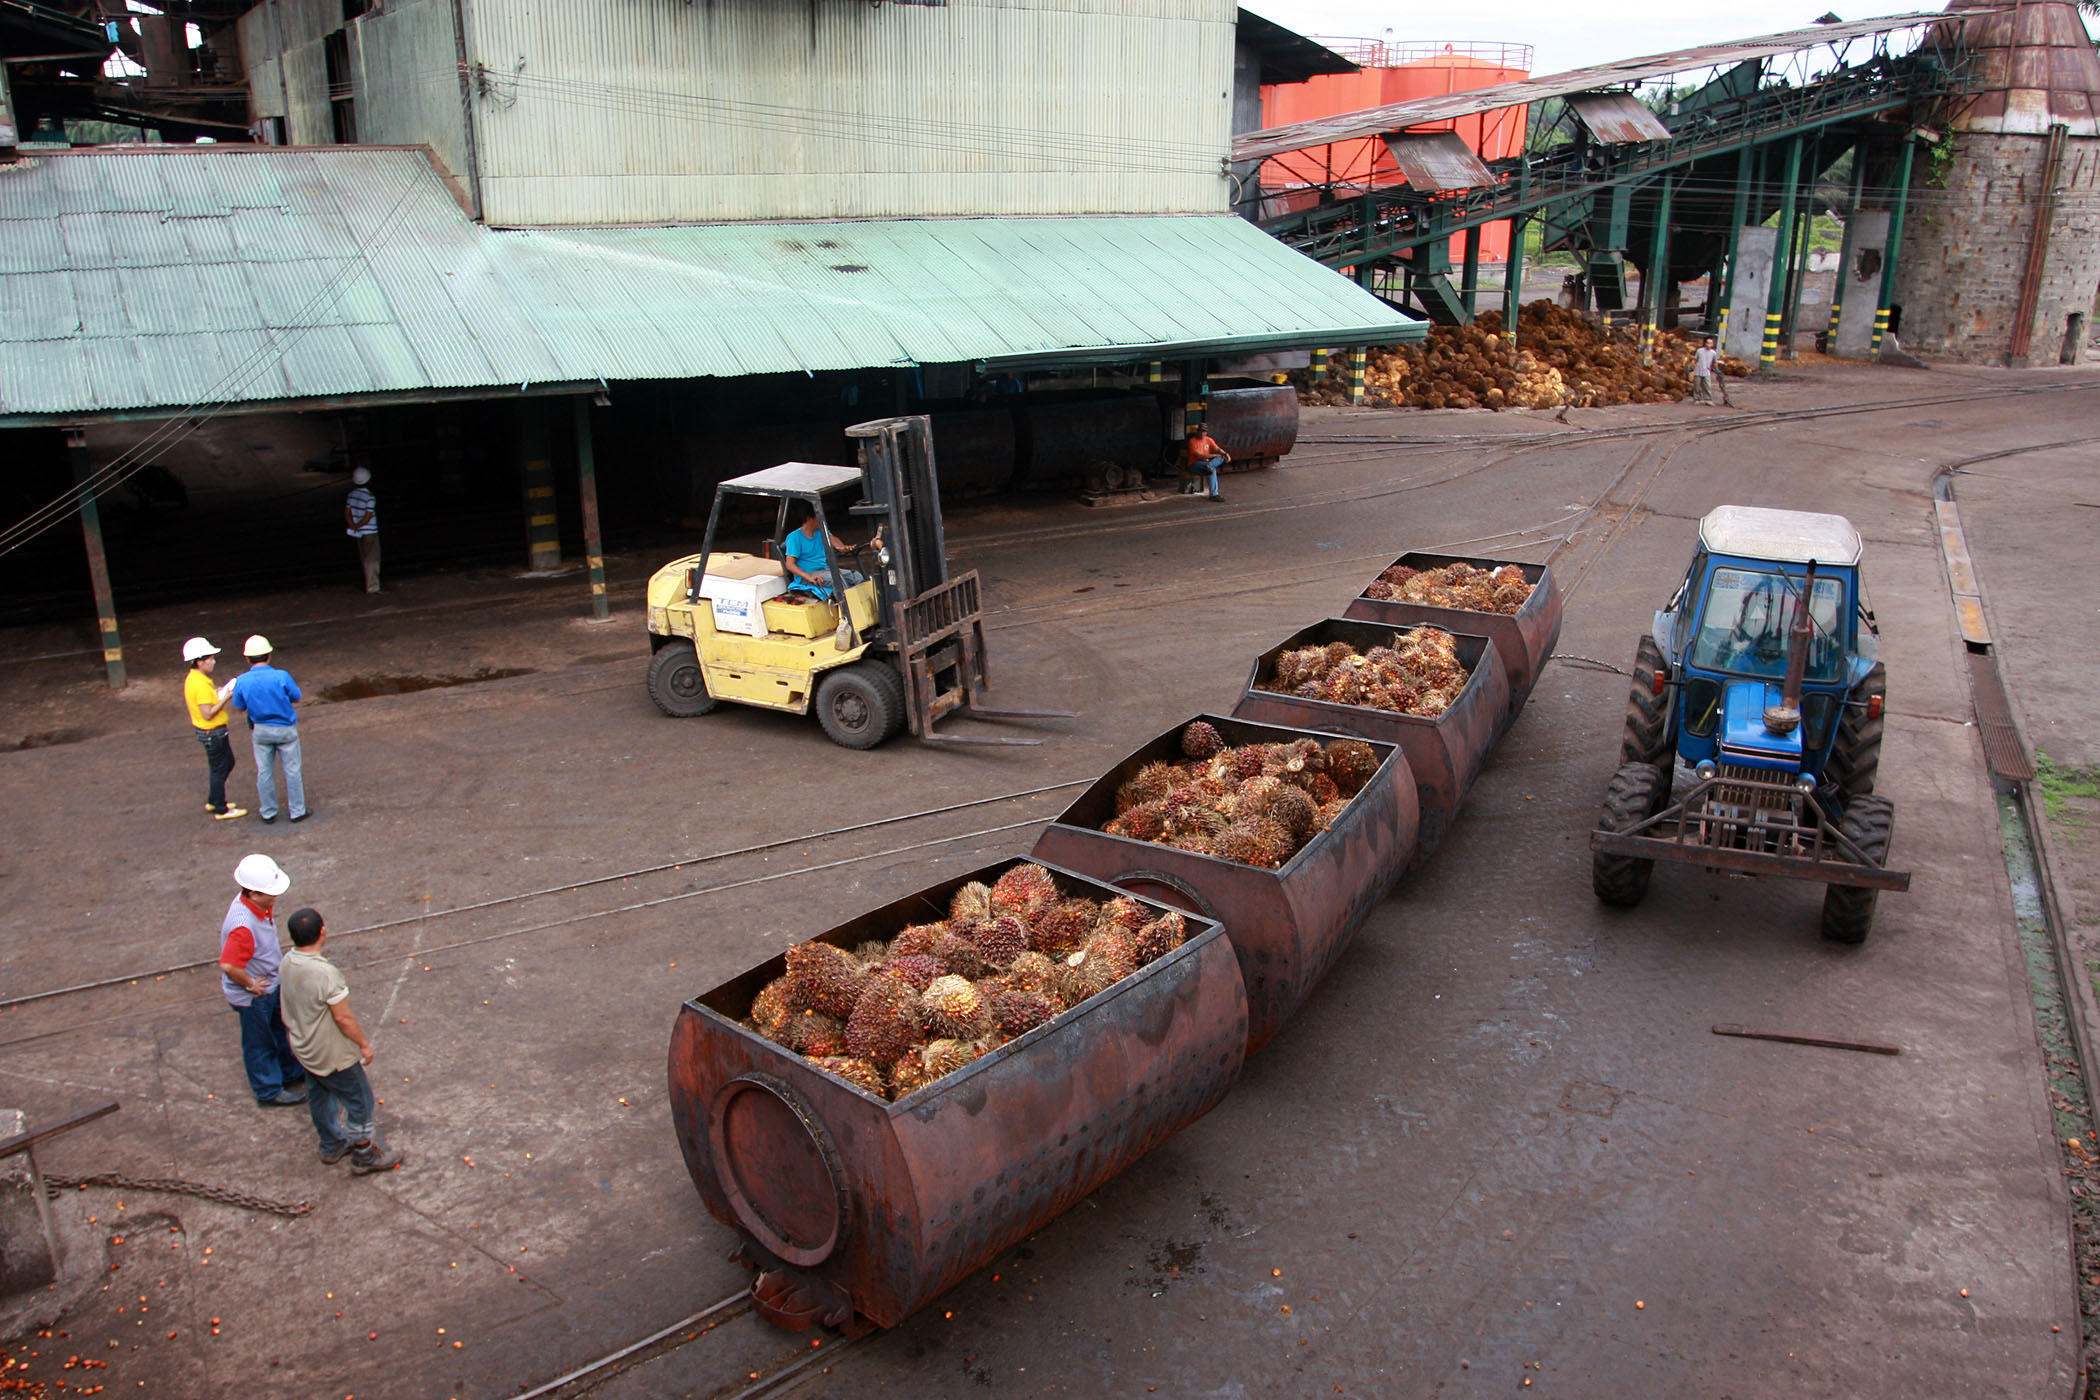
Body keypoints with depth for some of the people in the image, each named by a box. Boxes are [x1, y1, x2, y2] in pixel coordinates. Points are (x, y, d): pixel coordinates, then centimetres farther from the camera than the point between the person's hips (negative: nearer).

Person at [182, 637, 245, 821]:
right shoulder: (201, 684, -25)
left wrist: (217, 693, 5)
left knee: (228, 763, 23)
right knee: (218, 770, 2)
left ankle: (213, 801, 34)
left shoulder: (192, 679, 7)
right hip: (212, 733, -10)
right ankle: (221, 810, 13)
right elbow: (207, 714, -27)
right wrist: (224, 698, -22)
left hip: (212, 732, 10)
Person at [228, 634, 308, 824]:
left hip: (261, 730, 2)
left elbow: (240, 708, 1)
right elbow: (297, 698, -7)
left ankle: (268, 812, 24)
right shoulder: (282, 677, -21)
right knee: (292, 771, 10)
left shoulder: (242, 682, -13)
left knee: (264, 772, 15)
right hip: (285, 729, -2)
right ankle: (297, 811, 16)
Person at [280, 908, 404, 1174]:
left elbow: (292, 1006, 5)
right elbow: (343, 1017, -25)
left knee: (319, 1097, 26)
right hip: (332, 1055, -8)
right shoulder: (326, 973, -35)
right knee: (359, 1101, 11)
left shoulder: (288, 962, -10)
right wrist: (364, 1043, -10)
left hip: (304, 1049, 8)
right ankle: (364, 1156, 26)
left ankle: (331, 1146, 45)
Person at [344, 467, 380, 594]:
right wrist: (357, 526, -7)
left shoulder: (351, 495, 3)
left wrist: (354, 526, -7)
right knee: (372, 560, -3)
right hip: (370, 532, -7)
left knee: (365, 559, 15)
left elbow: (347, 513, 2)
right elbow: (368, 517, -20)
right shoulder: (370, 497, -18)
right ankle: (372, 587, -3)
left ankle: (370, 584, 23)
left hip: (359, 532, 7)